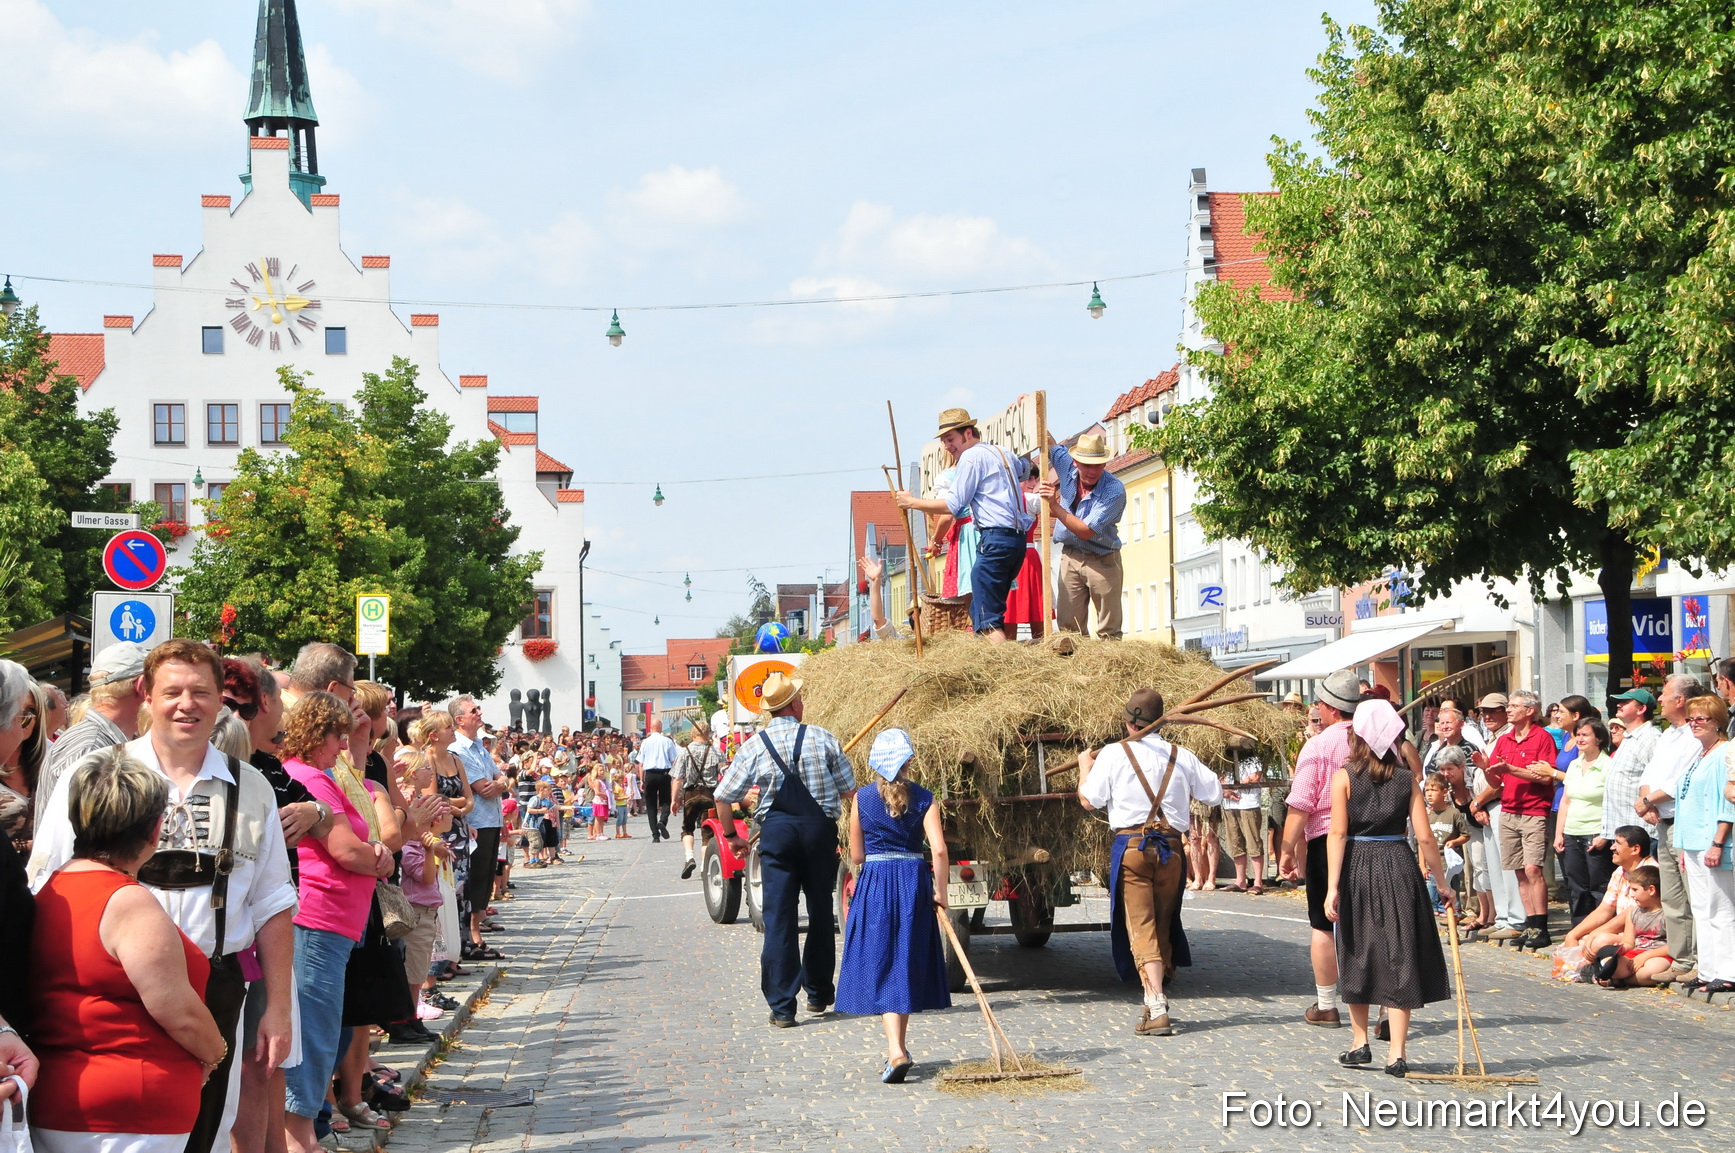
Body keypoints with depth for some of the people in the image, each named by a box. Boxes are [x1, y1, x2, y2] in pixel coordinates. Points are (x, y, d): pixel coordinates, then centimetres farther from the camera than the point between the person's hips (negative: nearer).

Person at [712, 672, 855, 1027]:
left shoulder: (754, 747, 0)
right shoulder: (822, 738, -1)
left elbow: (723, 798, 2)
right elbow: (849, 790, 1)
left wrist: (732, 836, 17)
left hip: (776, 831, -1)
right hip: (821, 828, 1)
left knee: (778, 918, 0)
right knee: (820, 911, 16)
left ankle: (782, 1007, -5)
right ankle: (819, 993, 29)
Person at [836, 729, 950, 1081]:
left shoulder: (863, 798, -5)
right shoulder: (924, 799, -3)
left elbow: (856, 855, 1)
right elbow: (938, 850, -11)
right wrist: (940, 890, 1)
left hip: (874, 884, -2)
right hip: (914, 882, 2)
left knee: (882, 966, -2)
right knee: (907, 965, 15)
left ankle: (896, 1051, -18)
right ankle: (899, 1048, 26)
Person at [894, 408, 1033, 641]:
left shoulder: (972, 456, -4)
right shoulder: (1002, 452, 21)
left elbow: (953, 506, -9)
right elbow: (1024, 466, 46)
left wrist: (912, 502, 0)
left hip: (995, 539, -9)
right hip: (1017, 539, 9)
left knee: (987, 621, -11)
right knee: (979, 611, 11)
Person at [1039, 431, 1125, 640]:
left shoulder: (1115, 491, -21)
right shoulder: (1068, 467, -5)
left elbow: (1085, 531, -25)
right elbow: (1047, 443, 11)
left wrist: (1055, 506, -27)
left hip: (1102, 561, -5)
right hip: (1071, 557, 5)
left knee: (1109, 631, -1)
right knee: (1068, 626, 1)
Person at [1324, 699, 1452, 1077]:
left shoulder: (1344, 776, -4)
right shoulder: (1406, 779, 1)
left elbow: (1338, 833, -11)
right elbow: (1425, 837, -2)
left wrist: (1333, 886, -12)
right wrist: (1442, 883, 8)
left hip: (1357, 868, 0)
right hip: (1398, 866, 1)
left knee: (1357, 955, 14)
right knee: (1399, 956, 3)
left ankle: (1360, 1043, 23)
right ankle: (1396, 1054, -1)